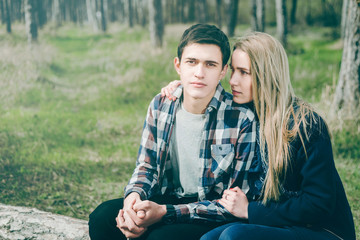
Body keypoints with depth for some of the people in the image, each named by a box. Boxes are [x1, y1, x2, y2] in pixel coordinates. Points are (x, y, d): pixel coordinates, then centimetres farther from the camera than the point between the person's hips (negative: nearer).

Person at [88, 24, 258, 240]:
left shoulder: (242, 120, -17)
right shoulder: (160, 106, -1)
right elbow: (146, 165, 9)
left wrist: (164, 213, -24)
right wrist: (134, 195, -17)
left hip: (214, 221, -5)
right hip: (169, 199, 5)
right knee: (103, 216, -17)